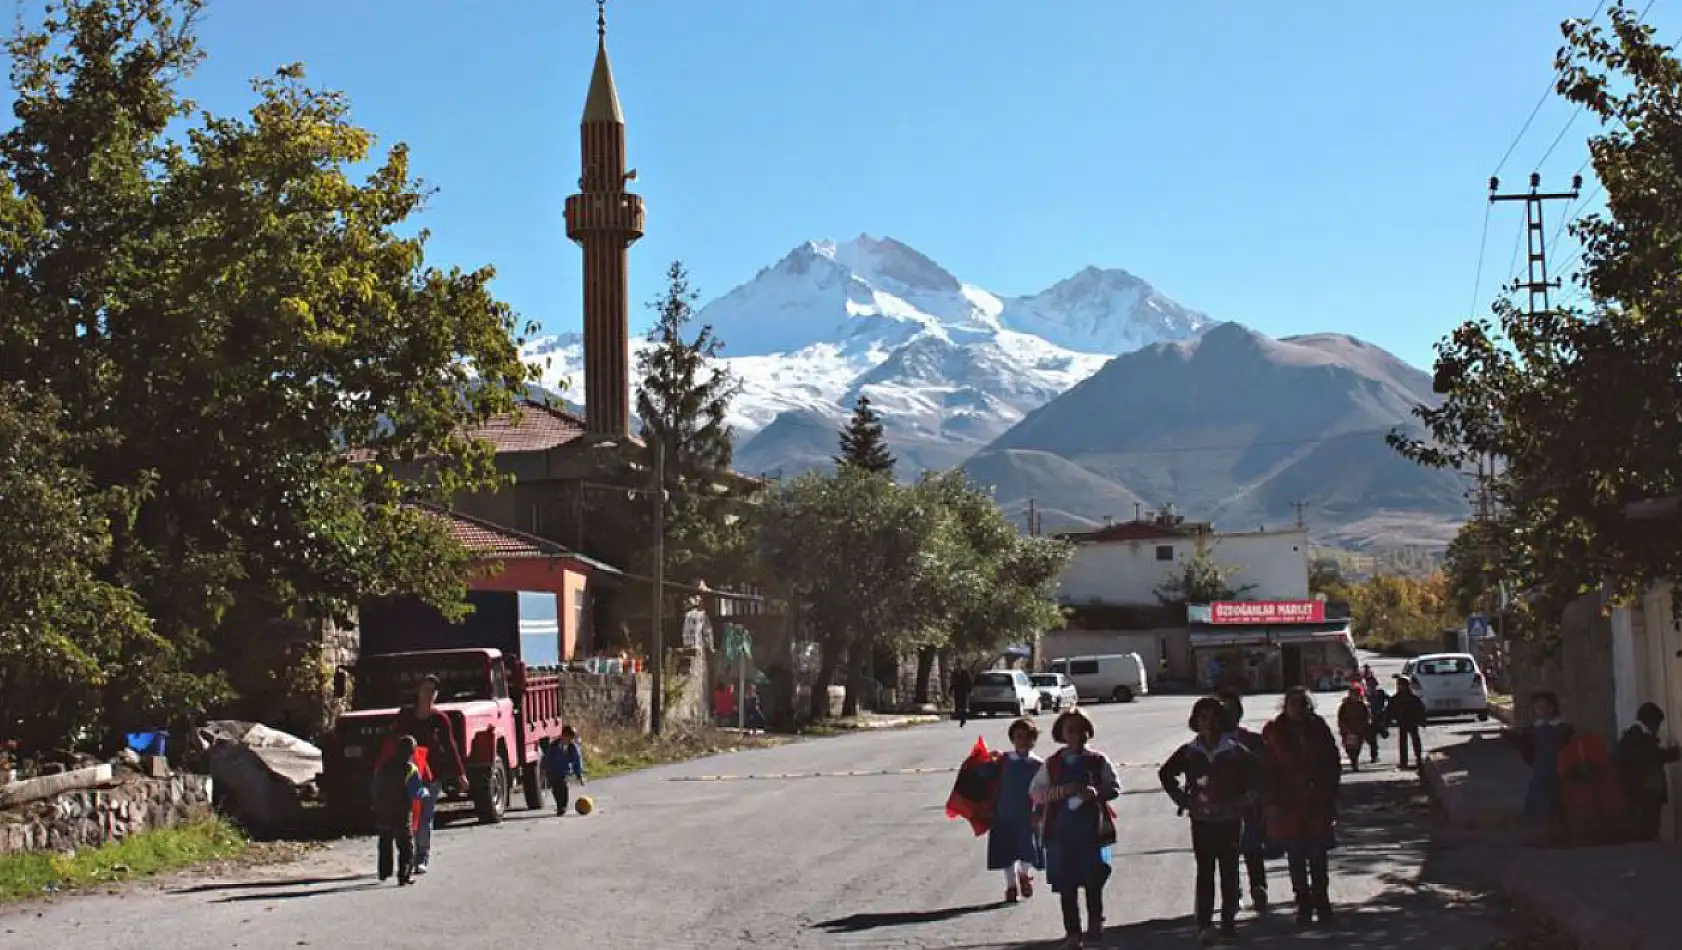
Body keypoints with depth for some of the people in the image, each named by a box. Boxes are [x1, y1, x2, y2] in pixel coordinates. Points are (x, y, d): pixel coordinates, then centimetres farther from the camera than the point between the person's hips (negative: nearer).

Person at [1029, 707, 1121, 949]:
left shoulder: (1098, 761, 3)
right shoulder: (1053, 763, 7)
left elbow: (1115, 788, 5)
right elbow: (1035, 792, 5)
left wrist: (1098, 793, -16)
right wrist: (1061, 791, -11)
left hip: (1092, 829, -1)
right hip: (1061, 831, 1)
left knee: (1093, 879, -3)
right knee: (1066, 885, 4)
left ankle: (1095, 924, 19)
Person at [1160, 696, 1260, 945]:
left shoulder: (1235, 751, -2)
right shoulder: (1189, 753, 1)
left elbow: (1256, 774, 6)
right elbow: (1166, 774, 14)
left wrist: (1244, 801, 0)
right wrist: (1183, 799, 6)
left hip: (1230, 820, 0)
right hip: (1201, 821, 0)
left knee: (1229, 871, 5)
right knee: (1205, 872, -3)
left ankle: (1229, 921, 14)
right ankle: (1205, 924, -4)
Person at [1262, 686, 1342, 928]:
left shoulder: (1320, 729, 1)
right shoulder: (1273, 732, -3)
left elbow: (1333, 764, 5)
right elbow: (1268, 770, -2)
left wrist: (1329, 795, -2)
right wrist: (1273, 802, -7)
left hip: (1318, 805, 1)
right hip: (1288, 806, -1)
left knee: (1318, 857, 6)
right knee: (1296, 860, 6)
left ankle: (1321, 903, 17)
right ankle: (1304, 906, 13)